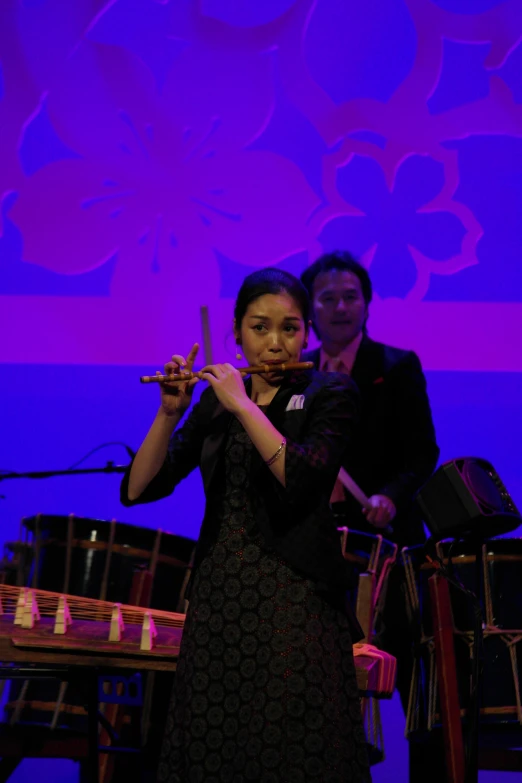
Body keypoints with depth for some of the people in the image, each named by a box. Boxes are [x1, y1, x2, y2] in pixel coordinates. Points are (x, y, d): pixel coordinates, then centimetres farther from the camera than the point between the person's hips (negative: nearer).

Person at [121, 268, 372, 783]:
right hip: (217, 594, 4)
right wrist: (170, 412, -9)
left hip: (293, 598, -4)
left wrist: (242, 403, -16)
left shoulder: (329, 394, 0)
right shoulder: (215, 400, 11)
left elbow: (301, 479, -20)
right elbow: (138, 489, 3)